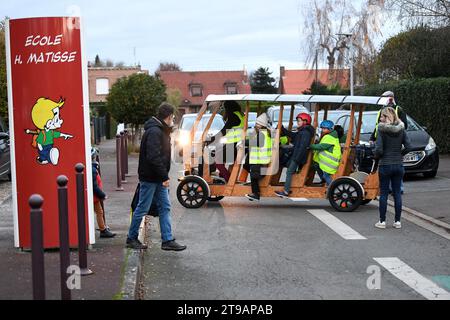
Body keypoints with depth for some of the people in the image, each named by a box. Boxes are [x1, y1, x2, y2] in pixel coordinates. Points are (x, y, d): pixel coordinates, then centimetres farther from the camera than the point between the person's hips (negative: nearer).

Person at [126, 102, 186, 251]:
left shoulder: (161, 130, 14)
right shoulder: (154, 132, -19)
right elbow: (154, 157, -26)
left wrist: (164, 176, 11)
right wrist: (164, 176, -22)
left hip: (159, 178, 10)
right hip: (150, 178, -10)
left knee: (165, 208, 8)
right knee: (142, 209, 1)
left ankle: (168, 240, 10)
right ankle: (131, 238, 14)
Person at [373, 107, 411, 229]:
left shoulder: (382, 130, -13)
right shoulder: (401, 130, 1)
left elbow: (379, 149, -18)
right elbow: (408, 147, -2)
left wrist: (376, 155, 3)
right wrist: (400, 154, 13)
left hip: (385, 165, -4)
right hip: (399, 165, 4)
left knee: (383, 194, 5)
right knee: (397, 193, 11)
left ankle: (382, 221, 9)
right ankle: (397, 221, 14)